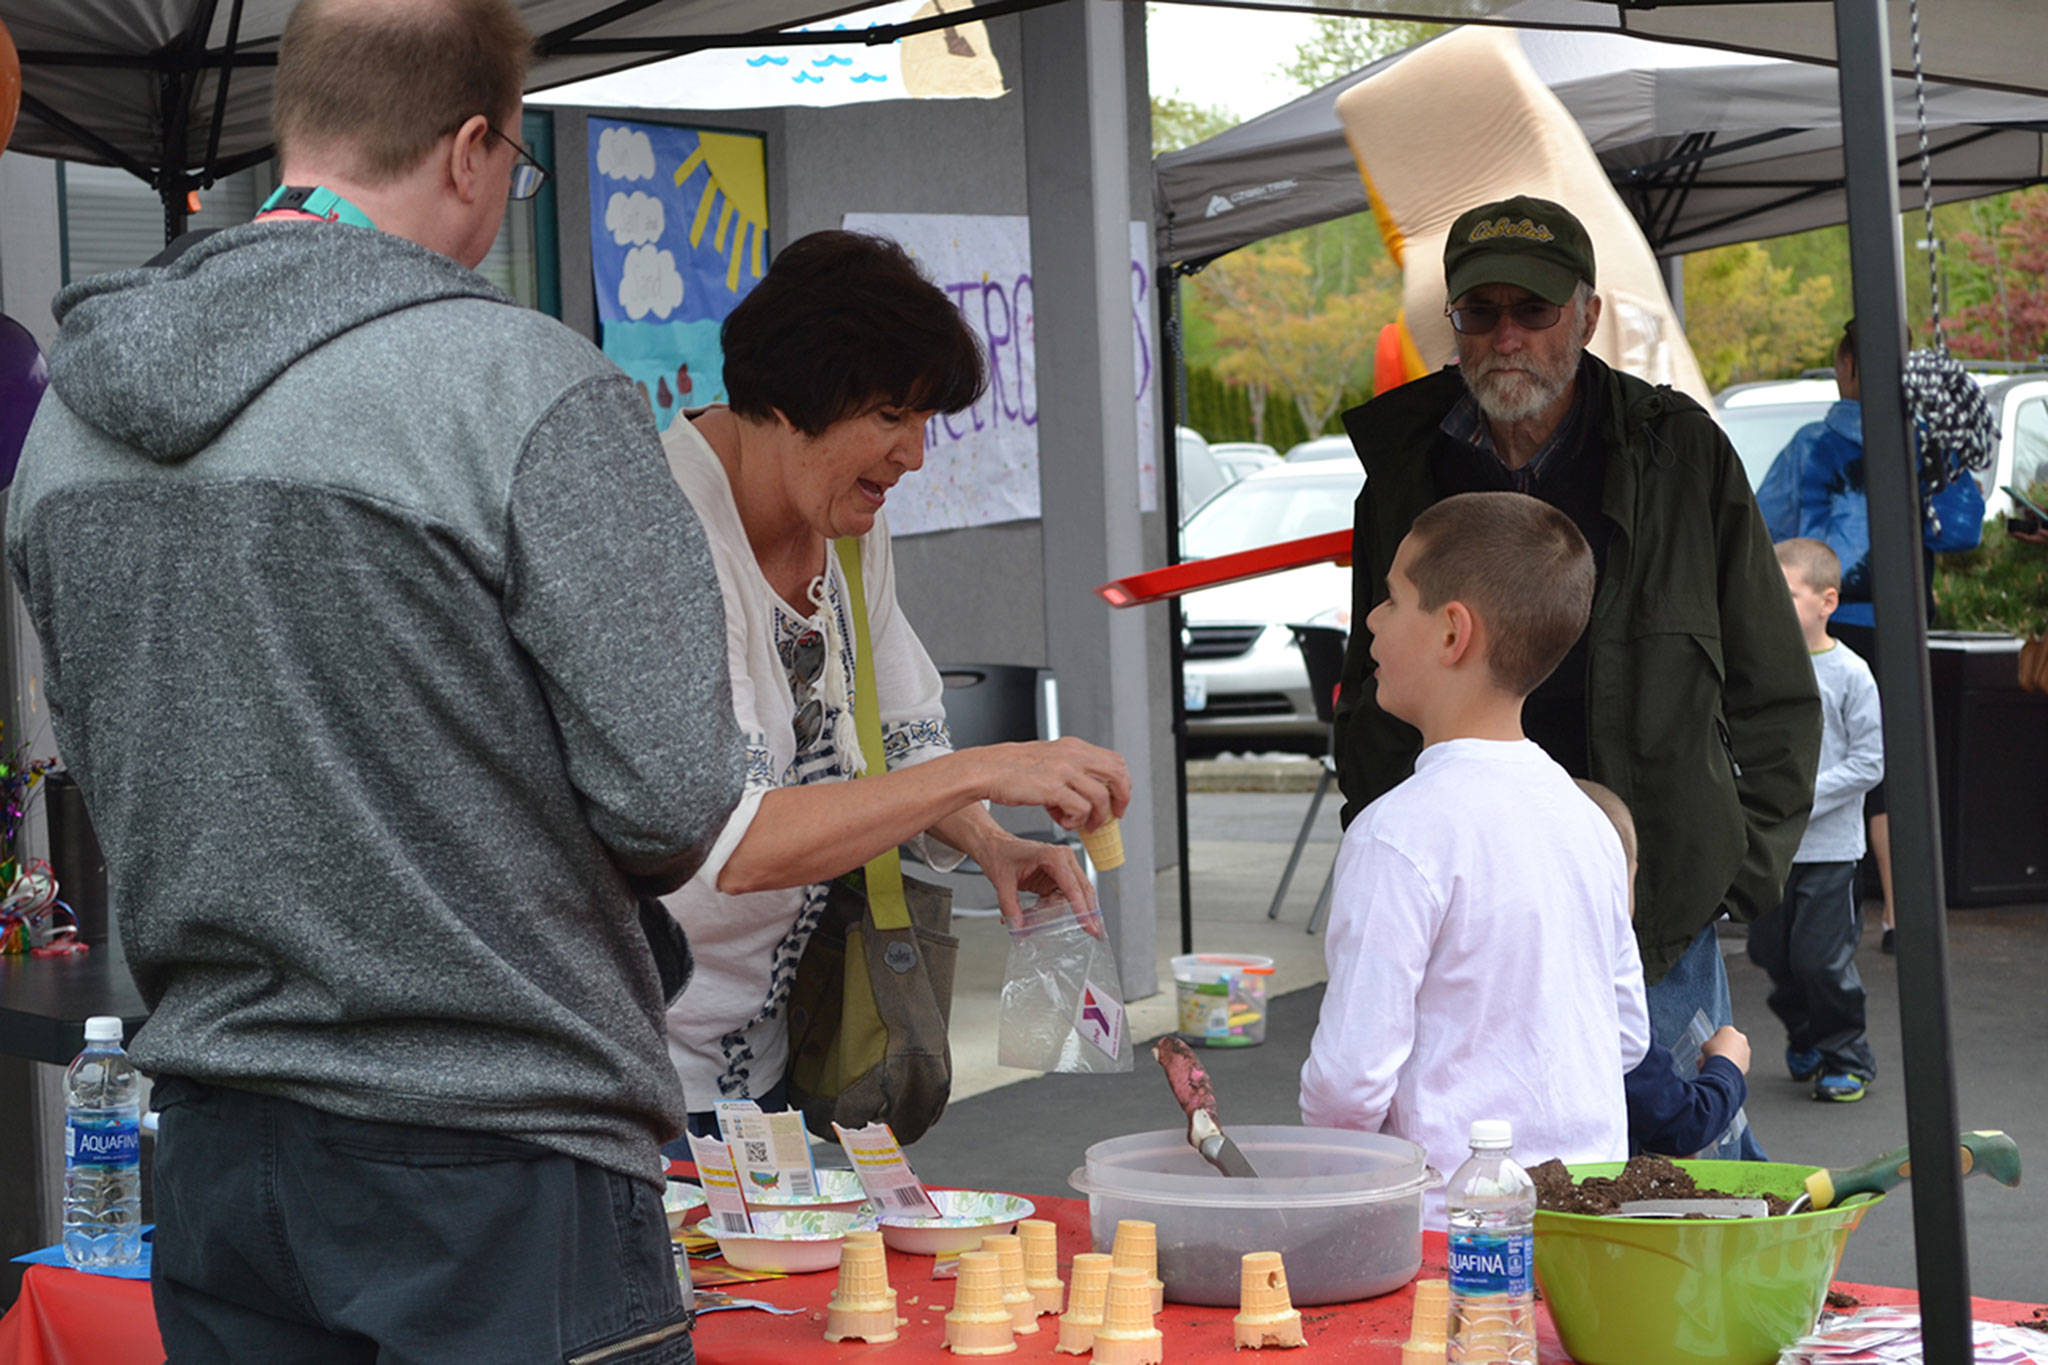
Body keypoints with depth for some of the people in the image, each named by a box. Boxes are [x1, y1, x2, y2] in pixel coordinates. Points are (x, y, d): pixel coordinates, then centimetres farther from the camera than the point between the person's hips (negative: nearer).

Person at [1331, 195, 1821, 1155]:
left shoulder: (1680, 453, 3)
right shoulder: (1405, 469, 8)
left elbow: (1775, 696, 9)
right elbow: (1370, 700, 20)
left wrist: (1740, 873, 1)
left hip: (1655, 926, -2)